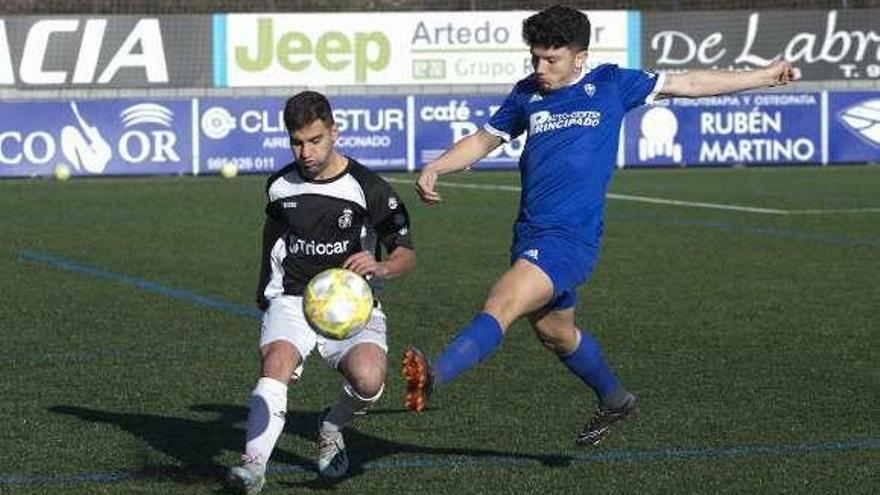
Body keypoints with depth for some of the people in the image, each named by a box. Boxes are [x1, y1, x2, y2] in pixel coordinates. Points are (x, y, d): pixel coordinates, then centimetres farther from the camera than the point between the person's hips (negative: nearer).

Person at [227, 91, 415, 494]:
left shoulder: (367, 188, -5)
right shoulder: (280, 187, 7)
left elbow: (406, 254, -4)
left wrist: (380, 268, -27)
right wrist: (264, 290, 40)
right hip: (292, 302, 2)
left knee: (368, 378, -29)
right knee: (276, 364, -31)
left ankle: (331, 428, 6)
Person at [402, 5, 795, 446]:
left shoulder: (610, 84, 2)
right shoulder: (527, 94, 11)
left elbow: (687, 84, 13)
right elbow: (484, 140, 22)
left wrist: (763, 77, 19)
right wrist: (434, 168, 5)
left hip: (571, 237, -6)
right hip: (530, 233, 6)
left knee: (500, 306, -26)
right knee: (554, 331, 21)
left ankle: (435, 376, -44)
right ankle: (614, 399, 46)